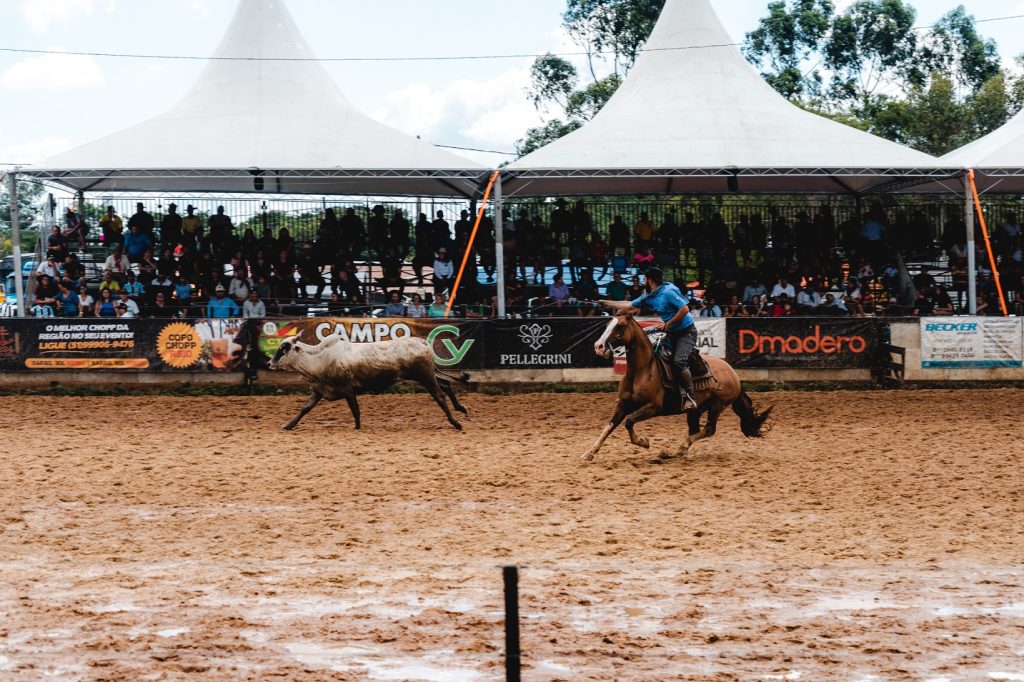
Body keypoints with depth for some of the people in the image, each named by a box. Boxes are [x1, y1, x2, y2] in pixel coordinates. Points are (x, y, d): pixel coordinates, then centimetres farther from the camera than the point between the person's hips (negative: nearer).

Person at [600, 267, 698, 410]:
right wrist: (606, 303, 23)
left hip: (687, 332, -9)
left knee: (679, 361, -25)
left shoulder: (669, 291, -19)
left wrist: (667, 325, -20)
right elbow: (629, 306, 20)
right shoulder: (650, 298, 8)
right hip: (672, 333, 9)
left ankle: (690, 398, -21)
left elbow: (684, 309, -26)